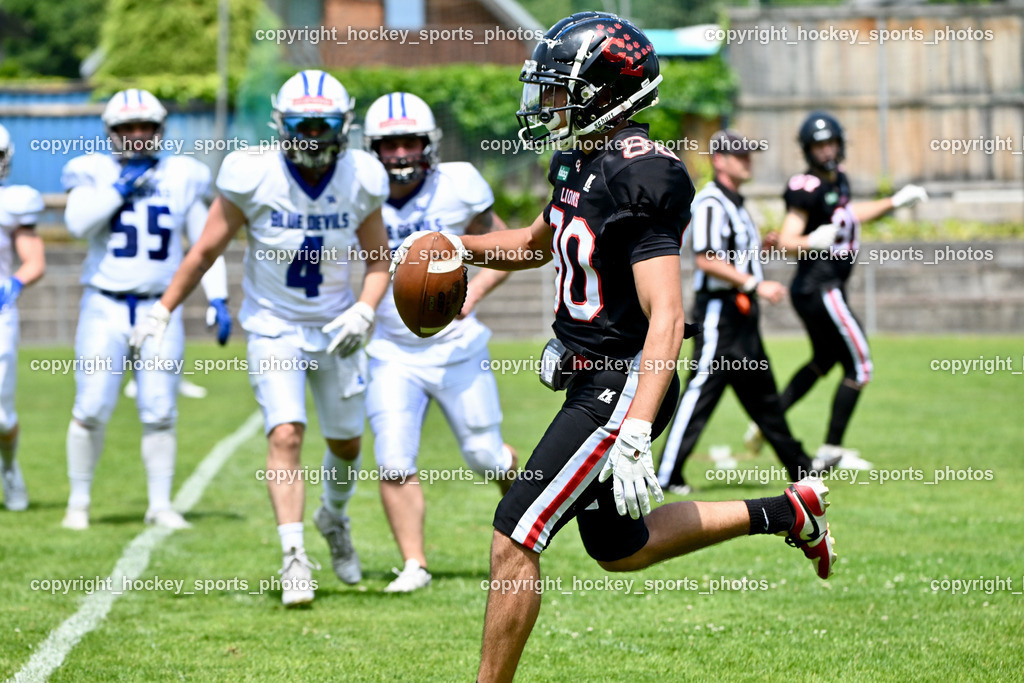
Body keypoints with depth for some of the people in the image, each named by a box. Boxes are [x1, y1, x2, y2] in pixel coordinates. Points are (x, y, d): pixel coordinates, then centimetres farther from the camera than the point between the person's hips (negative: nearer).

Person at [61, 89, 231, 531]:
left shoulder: (181, 179, 8)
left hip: (160, 309, 2)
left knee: (159, 412, 0)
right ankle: (78, 502, 7)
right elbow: (77, 223, -16)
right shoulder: (94, 173, 2)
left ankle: (160, 504, 9)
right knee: (91, 409, -5)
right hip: (105, 307, -2)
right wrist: (122, 188, -14)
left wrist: (217, 298, 2)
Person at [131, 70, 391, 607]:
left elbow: (378, 259, 1)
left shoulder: (360, 181, -11)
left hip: (334, 328, 3)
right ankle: (294, 560, -18)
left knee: (346, 442, 15)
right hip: (273, 329, -3)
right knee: (285, 434, -19)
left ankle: (334, 518, 45)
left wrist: (364, 311, -17)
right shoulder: (254, 178, -18)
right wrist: (162, 312, -5)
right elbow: (206, 250, -7)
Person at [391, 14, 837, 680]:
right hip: (592, 380, 10)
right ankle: (786, 512, 29)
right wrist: (462, 246, 12)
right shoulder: (580, 162, 8)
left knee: (514, 539, -10)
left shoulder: (640, 180, -22)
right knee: (618, 549, 21)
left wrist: (636, 435, -36)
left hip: (621, 386, -10)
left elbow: (666, 317, -28)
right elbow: (538, 243, 30)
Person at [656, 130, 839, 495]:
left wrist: (762, 246, 9)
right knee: (701, 392, -10)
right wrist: (755, 285, -23)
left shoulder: (735, 204, 18)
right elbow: (707, 260, -23)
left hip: (742, 313, 10)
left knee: (761, 391, 15)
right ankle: (667, 474, -8)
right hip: (719, 310, -10)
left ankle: (799, 467, 22)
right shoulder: (710, 202, -14)